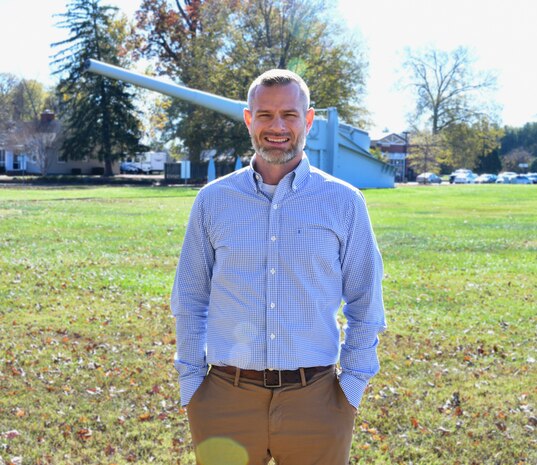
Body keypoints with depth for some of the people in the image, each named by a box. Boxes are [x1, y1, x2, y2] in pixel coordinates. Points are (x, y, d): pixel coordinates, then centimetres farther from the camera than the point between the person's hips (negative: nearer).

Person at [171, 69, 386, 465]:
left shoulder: (344, 202, 2)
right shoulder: (213, 201, 5)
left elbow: (365, 305, 6)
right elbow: (190, 301, 10)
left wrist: (352, 386, 0)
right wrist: (190, 383, 3)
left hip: (315, 402, 0)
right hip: (225, 402, 1)